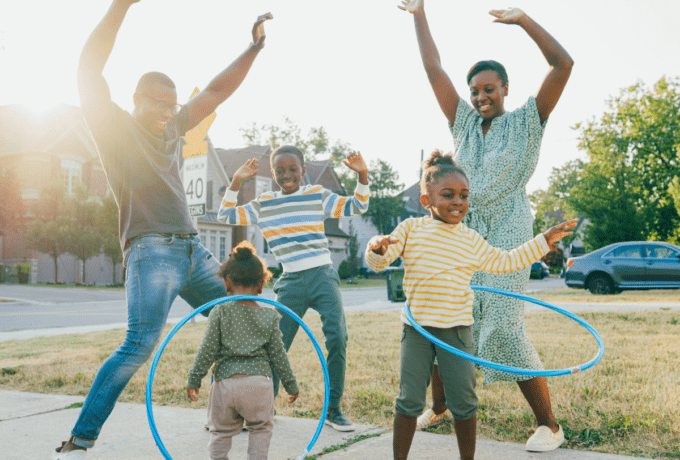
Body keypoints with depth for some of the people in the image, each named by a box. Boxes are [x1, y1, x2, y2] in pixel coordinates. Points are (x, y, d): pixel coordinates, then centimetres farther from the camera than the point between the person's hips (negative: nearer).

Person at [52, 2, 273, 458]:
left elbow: (217, 91, 23)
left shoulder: (171, 128, 17)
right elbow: (89, 72, -14)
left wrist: (254, 48, 19)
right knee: (140, 344, -21)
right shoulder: (115, 126, 0)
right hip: (151, 251, -8)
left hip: (193, 250, 8)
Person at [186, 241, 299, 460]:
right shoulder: (269, 316, 0)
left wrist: (194, 379, 7)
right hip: (259, 383, 1)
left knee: (221, 430, 18)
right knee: (261, 428, 19)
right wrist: (291, 384, 15)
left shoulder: (219, 312, -5)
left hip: (226, 381, 0)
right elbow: (277, 354, 4)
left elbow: (207, 350, -4)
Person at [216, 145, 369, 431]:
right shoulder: (263, 204, 9)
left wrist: (362, 175, -11)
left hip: (323, 276, -1)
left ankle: (333, 410, -1)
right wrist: (236, 182, 2)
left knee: (337, 338, -15)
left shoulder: (318, 195, 6)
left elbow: (356, 207, 3)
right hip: (291, 283, 1)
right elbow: (225, 217, 9)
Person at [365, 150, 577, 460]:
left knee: (464, 402, 6)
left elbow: (504, 262, 20)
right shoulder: (411, 229, 1)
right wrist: (377, 248, -29)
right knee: (410, 400, 3)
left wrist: (544, 241, 18)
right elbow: (378, 263, -5)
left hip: (456, 330, 2)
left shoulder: (471, 240, 9)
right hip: (416, 329, -2)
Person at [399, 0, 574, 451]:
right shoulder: (465, 123, 15)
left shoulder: (527, 122, 3)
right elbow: (434, 70, 13)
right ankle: (439, 407, 25)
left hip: (505, 238, -5)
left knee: (505, 328, -13)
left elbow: (563, 64, -7)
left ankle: (549, 424, -1)